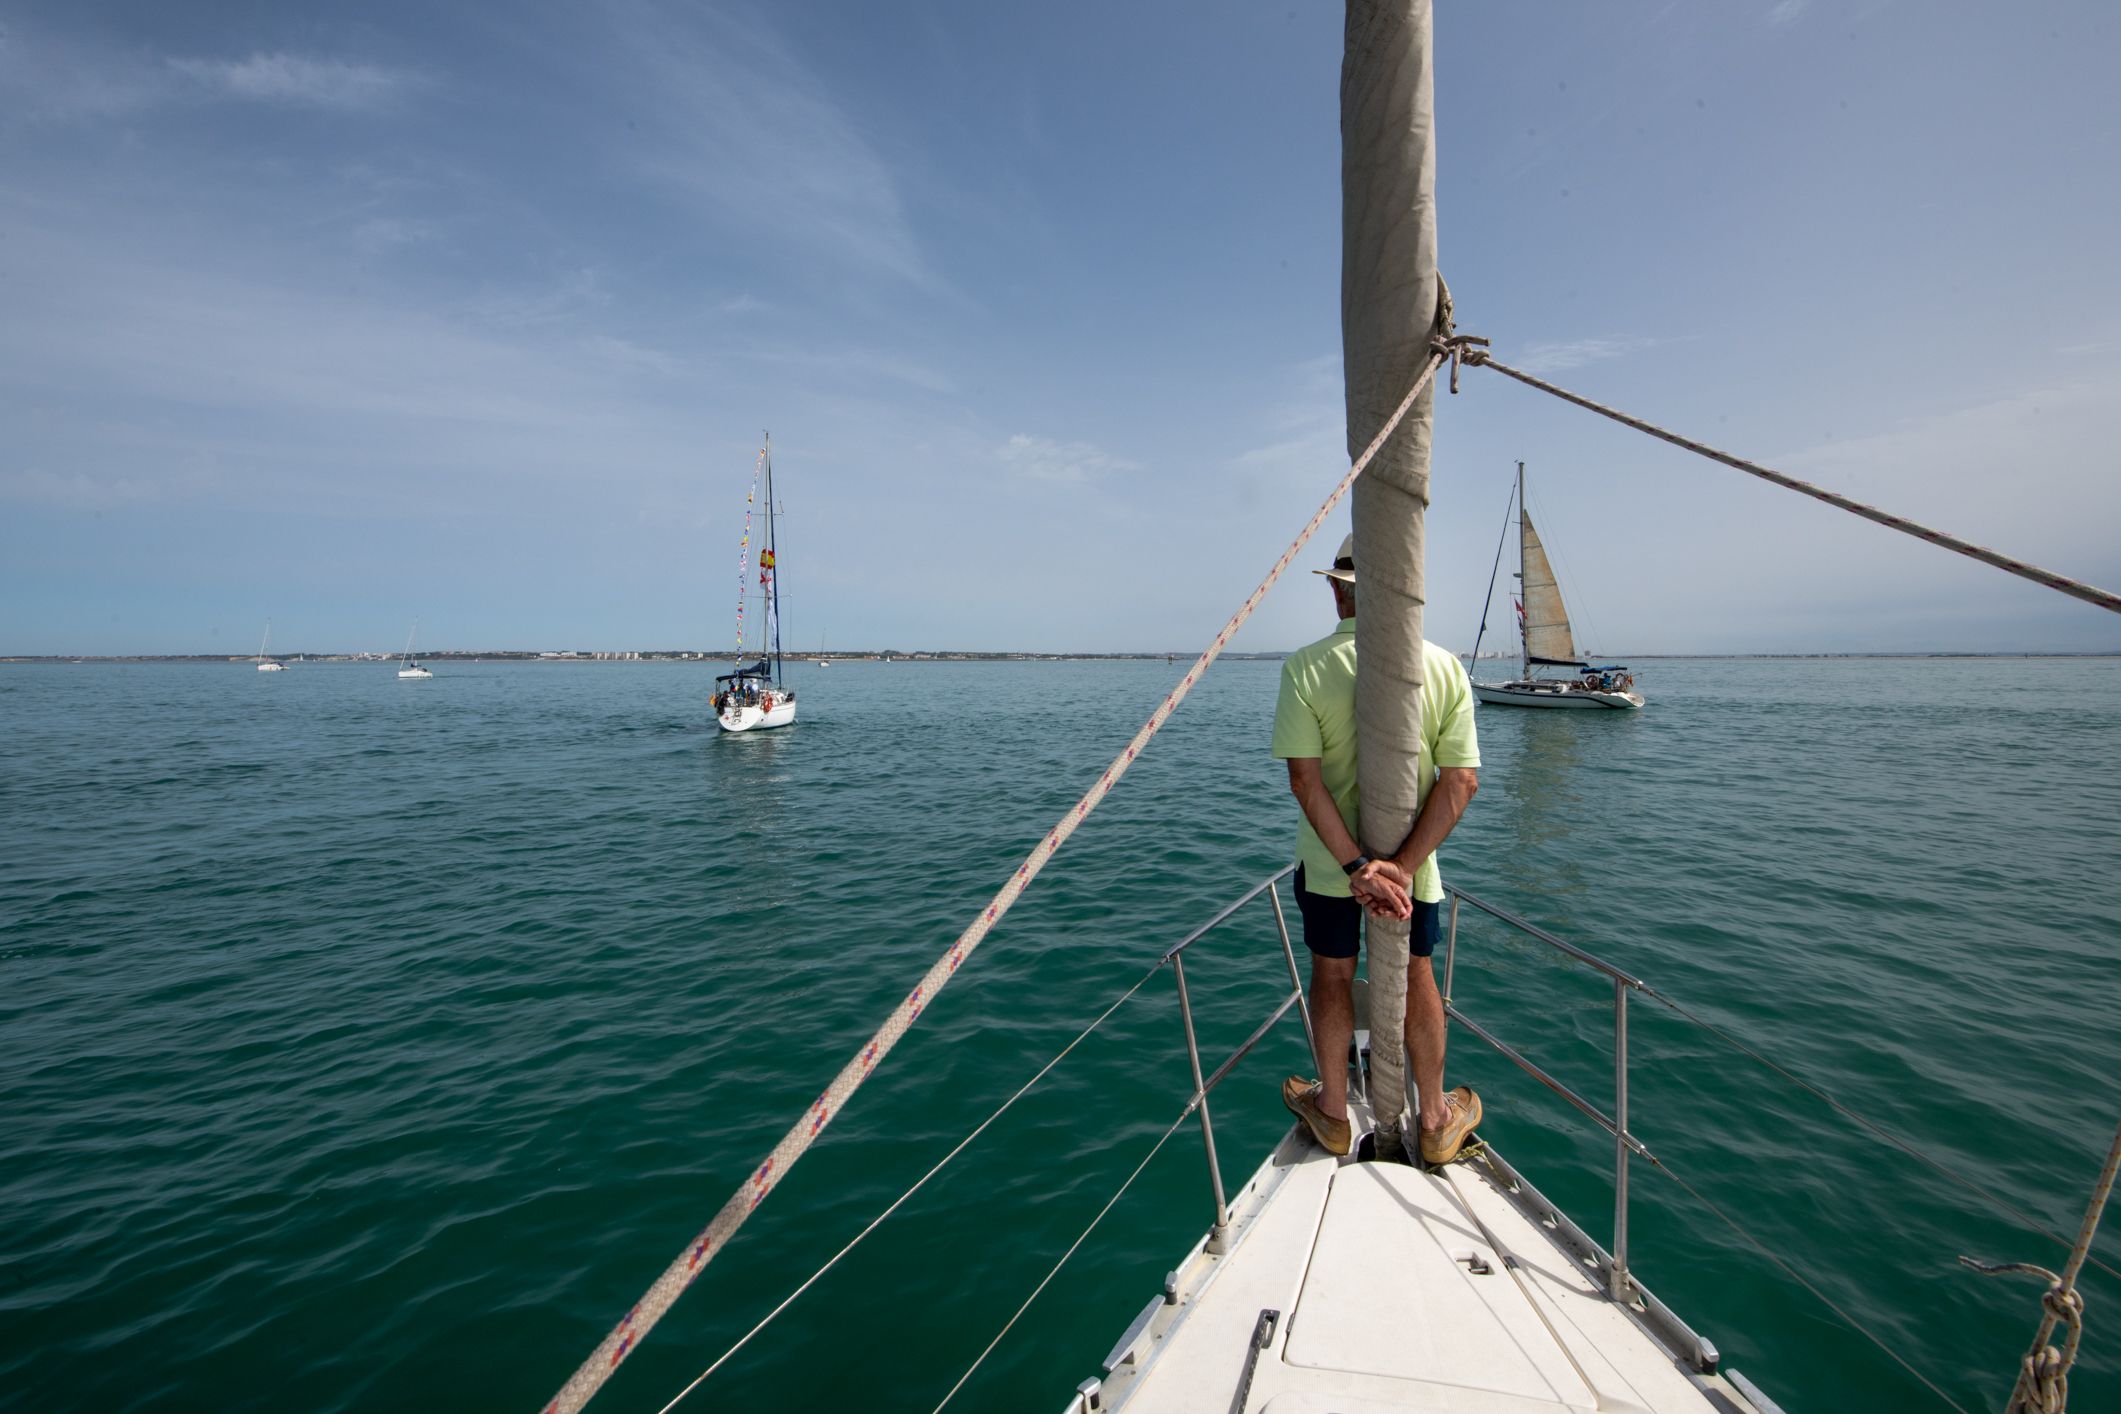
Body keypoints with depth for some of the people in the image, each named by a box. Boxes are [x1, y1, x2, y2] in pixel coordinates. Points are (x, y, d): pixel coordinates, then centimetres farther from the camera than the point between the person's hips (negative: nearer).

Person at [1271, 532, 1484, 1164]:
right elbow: (1463, 779, -14)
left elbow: (1305, 778, -21)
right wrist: (1403, 865, -18)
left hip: (1329, 861, -2)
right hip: (1415, 859, 2)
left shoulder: (1306, 667, -16)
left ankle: (1333, 1111, 34)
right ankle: (1436, 1121, 35)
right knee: (1415, 977, 19)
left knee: (1332, 974, 17)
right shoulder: (1446, 666, -9)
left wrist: (1355, 865, -20)